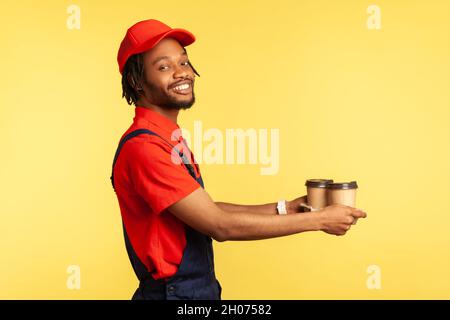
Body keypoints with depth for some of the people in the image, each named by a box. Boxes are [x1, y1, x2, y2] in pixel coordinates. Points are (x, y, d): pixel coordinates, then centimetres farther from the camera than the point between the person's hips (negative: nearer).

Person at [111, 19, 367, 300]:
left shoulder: (169, 139, 6)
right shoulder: (143, 147, -22)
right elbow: (221, 225, -23)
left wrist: (286, 209, 3)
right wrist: (319, 220, -16)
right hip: (174, 291, -8)